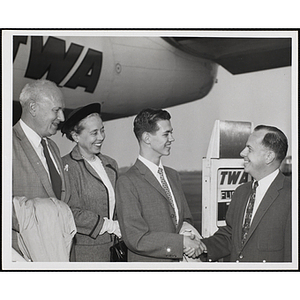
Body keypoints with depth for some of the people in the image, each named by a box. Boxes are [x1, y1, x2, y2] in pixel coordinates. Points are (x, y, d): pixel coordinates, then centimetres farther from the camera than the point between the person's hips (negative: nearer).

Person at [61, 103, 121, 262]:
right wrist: (111, 226, -10)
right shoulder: (66, 166, -9)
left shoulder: (110, 164, 14)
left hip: (113, 248, 6)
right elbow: (73, 213, -15)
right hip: (82, 252, -5)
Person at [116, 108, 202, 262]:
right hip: (148, 261, -6)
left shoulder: (173, 175, 9)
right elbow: (136, 239, -18)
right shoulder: (127, 182, -14)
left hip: (181, 261, 6)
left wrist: (188, 228, -6)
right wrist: (182, 242, -18)